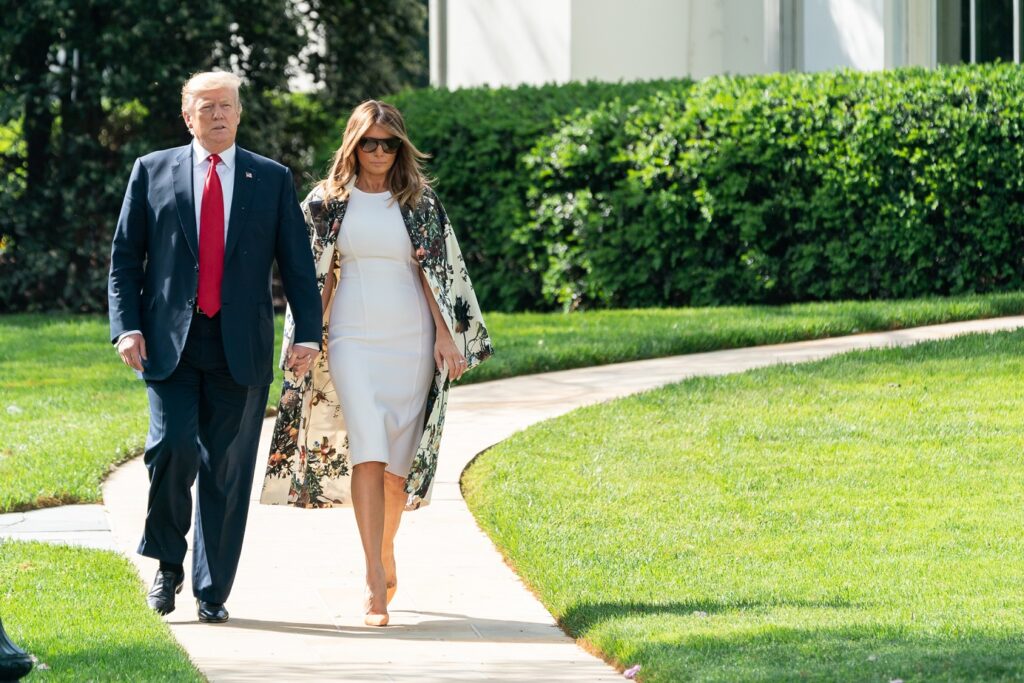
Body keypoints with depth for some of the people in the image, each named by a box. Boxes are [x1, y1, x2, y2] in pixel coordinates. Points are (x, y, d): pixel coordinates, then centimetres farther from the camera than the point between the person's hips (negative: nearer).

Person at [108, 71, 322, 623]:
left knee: (226, 468, 1)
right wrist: (126, 326, -4)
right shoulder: (153, 172, 9)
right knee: (173, 445, -17)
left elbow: (297, 263, 9)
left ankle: (212, 592, 10)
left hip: (239, 349, 1)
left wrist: (307, 334, -3)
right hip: (170, 344, -1)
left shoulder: (272, 180, 10)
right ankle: (167, 562, 6)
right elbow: (124, 257, 9)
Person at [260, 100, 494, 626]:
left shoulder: (420, 204, 5)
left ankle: (384, 556, 29)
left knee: (399, 457, 5)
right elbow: (316, 275, 7)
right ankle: (376, 585, -17)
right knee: (366, 452, -14)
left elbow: (435, 270, 3)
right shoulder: (327, 203, 5)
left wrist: (446, 334, -5)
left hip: (410, 339, 1)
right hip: (352, 339, -1)